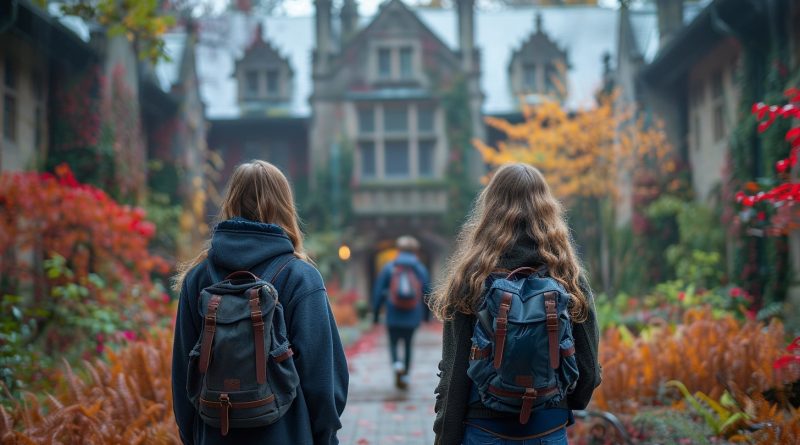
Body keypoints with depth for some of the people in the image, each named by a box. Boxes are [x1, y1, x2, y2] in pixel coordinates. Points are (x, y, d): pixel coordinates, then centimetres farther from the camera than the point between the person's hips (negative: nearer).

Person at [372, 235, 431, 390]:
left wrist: (375, 313, 7)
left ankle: (397, 364, -19)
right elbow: (427, 293, 5)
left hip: (393, 315, -1)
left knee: (393, 343, 11)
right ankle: (405, 376, 15)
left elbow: (379, 291, -1)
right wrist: (426, 314, 18)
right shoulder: (421, 269, 3)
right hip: (413, 317, 1)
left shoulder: (389, 268, -1)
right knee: (408, 345, 16)